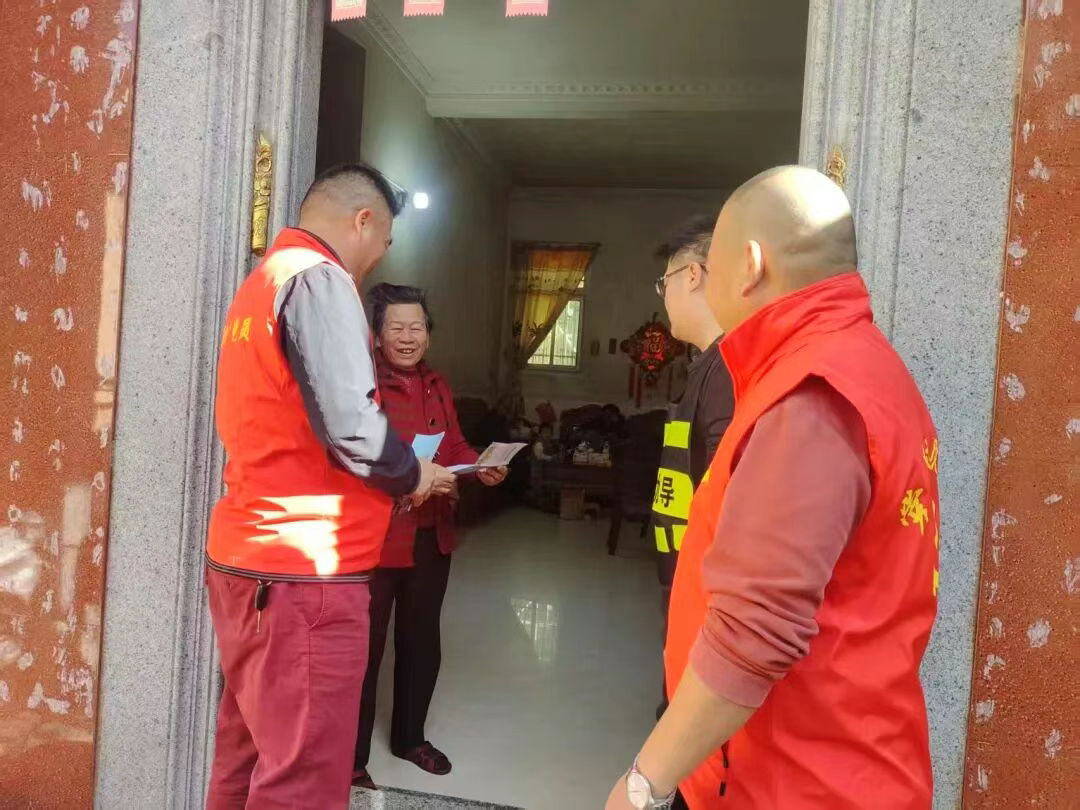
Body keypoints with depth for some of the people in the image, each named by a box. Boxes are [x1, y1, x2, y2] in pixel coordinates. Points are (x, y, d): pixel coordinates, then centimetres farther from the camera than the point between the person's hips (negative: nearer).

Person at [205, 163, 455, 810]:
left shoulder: (261, 280, 18)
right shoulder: (319, 277, -12)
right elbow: (352, 427, -24)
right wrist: (412, 476, -5)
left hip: (245, 557, 10)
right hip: (302, 568, -10)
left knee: (250, 753, 19)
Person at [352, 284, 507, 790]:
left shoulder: (437, 386, 11)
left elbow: (455, 446, 15)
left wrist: (482, 466, -3)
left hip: (432, 536, 8)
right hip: (372, 537, -8)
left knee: (421, 641, 21)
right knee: (365, 647, 4)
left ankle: (409, 737, 41)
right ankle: (351, 759, 23)